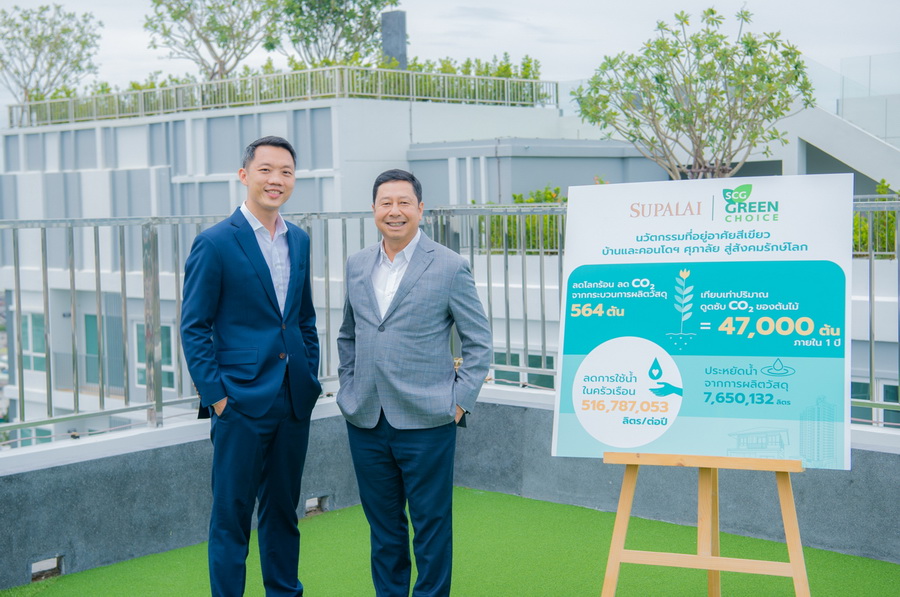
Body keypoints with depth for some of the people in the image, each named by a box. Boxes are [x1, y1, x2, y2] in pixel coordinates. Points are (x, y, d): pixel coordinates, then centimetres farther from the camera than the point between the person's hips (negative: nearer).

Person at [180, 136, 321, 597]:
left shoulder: (299, 240, 10)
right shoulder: (215, 243, -8)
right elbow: (193, 328, -8)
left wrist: (311, 379, 11)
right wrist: (216, 395, -13)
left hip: (294, 402, 6)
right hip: (241, 402, -6)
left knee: (283, 510, 16)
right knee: (232, 514, 3)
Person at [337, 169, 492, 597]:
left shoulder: (450, 267, -5)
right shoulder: (357, 265, 9)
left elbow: (479, 340, -2)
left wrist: (460, 400, -7)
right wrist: (349, 389, 11)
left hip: (425, 421, -4)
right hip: (365, 420, 4)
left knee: (431, 525, 5)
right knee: (382, 525, 15)